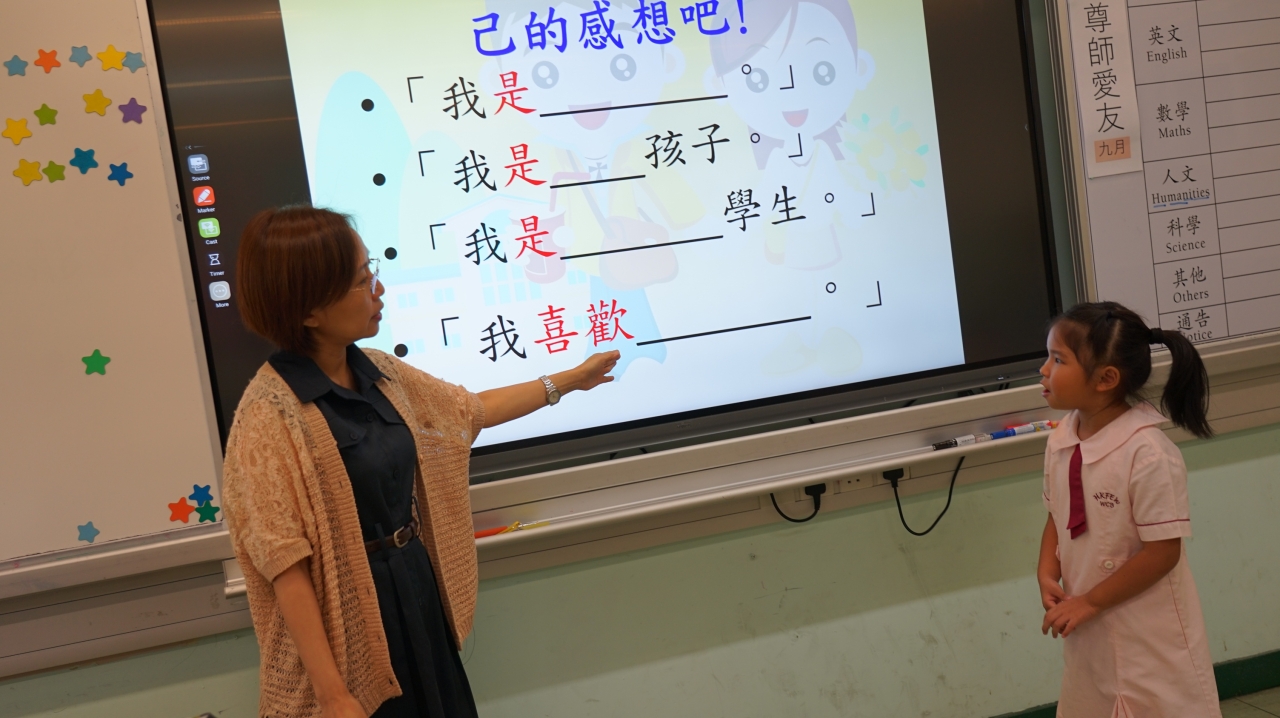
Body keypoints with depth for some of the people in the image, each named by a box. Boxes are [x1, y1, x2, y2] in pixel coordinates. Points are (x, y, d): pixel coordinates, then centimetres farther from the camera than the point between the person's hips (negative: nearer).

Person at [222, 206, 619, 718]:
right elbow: (287, 569, -21)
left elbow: (473, 410, 18)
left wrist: (567, 381, 22)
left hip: (418, 591, 7)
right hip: (349, 616, -7)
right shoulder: (272, 415, -21)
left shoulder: (378, 373, 2)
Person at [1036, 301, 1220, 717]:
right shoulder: (1061, 441, -1)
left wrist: (1091, 601, -18)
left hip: (1148, 633, -7)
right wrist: (1048, 576, -6)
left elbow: (1163, 550, -22)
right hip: (1091, 630, 7)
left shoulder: (1147, 453, -24)